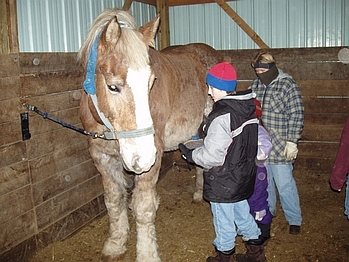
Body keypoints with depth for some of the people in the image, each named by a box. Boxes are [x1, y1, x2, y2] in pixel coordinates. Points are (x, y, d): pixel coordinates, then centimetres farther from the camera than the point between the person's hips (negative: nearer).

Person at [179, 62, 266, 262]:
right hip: (244, 174, 8)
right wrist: (207, 136, 13)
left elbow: (211, 155, -26)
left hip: (223, 180, -8)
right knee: (242, 212, 24)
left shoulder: (222, 117, -27)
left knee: (224, 220, 11)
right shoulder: (248, 107, -1)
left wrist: (190, 154, -8)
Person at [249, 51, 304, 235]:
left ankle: (294, 220, 18)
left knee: (285, 184, 1)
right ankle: (268, 211, 37)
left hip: (280, 147, -5)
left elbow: (296, 115, -10)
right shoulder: (254, 86, 8)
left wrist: (292, 141, -14)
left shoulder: (288, 85, -8)